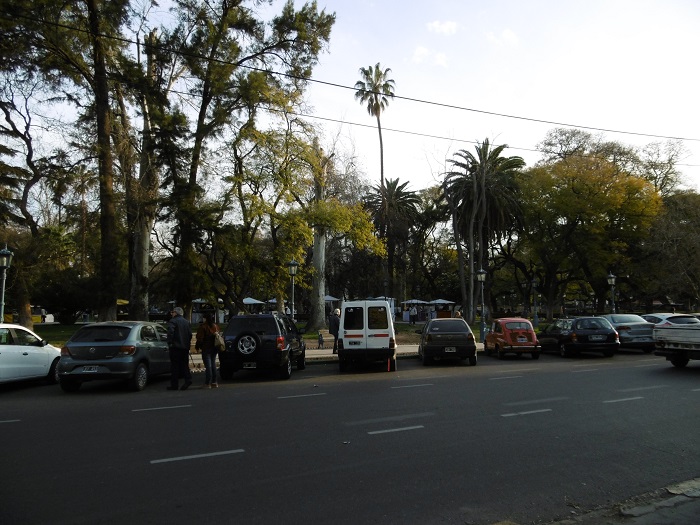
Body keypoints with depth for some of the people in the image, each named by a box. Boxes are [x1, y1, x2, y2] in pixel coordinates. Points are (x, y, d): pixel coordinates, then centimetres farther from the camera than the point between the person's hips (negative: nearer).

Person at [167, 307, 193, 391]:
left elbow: (170, 332, -19)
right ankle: (188, 379, -9)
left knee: (175, 366, -1)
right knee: (184, 364, 11)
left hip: (176, 346, -6)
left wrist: (169, 343, -12)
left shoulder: (173, 321, -5)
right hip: (185, 347, 6)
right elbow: (190, 334, 14)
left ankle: (174, 385, 2)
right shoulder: (186, 322, 15)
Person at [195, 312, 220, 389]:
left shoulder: (203, 326, -11)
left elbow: (200, 338, -13)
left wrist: (197, 346, -2)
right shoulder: (215, 326, 12)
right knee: (213, 365, 13)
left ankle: (207, 383, -5)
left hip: (206, 348, -7)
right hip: (214, 348, 7)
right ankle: (214, 382, 15)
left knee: (208, 365, -6)